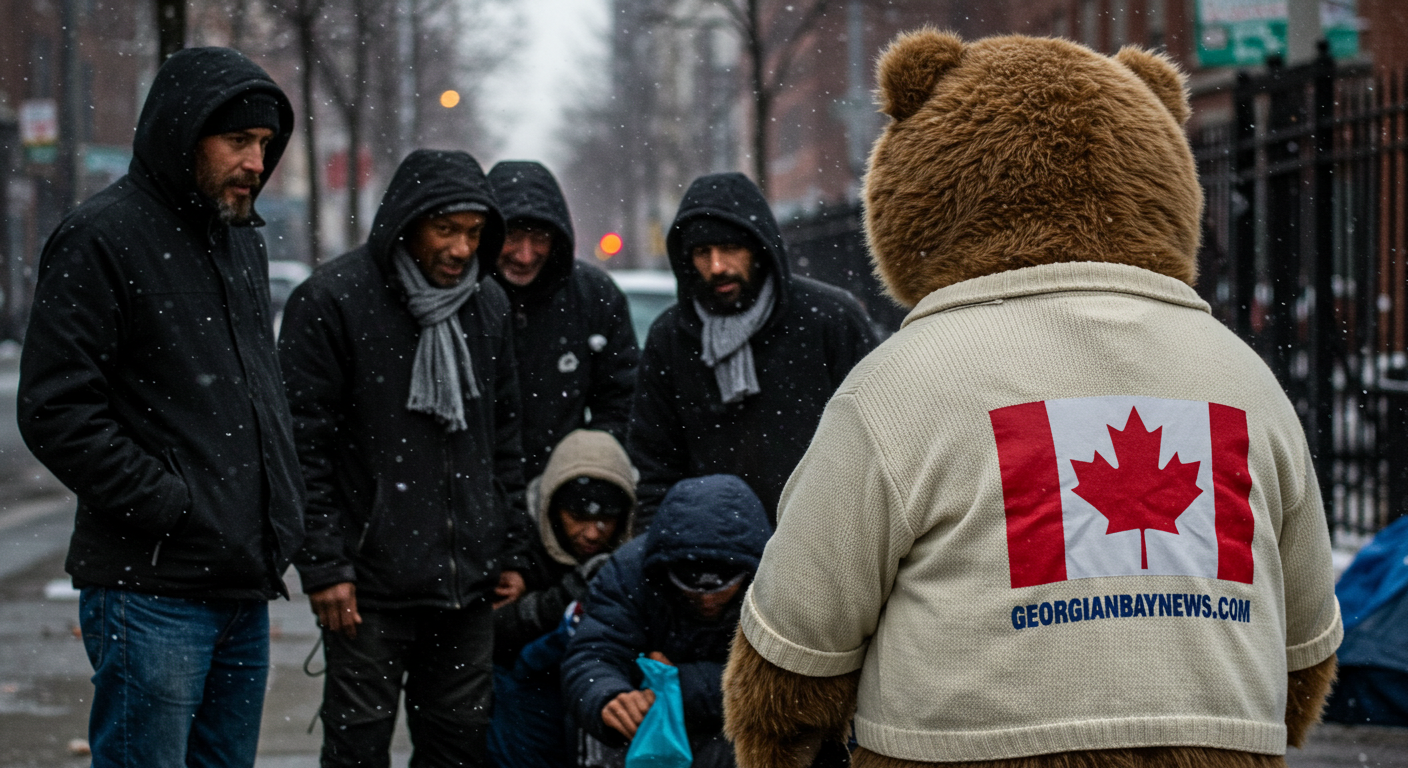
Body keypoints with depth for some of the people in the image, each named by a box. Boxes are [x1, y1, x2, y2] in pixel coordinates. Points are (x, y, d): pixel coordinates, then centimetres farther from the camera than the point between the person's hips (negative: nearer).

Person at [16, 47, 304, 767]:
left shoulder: (242, 240, 17)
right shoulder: (102, 238, -9)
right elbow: (55, 410, -16)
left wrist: (281, 513, 13)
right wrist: (168, 506, -17)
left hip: (245, 589, 8)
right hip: (151, 591, -8)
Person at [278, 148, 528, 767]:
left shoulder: (488, 306, 10)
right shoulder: (331, 301, -8)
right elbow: (304, 445, -10)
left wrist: (511, 552, 13)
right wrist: (323, 566, -14)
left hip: (466, 579, 5)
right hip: (370, 583, -5)